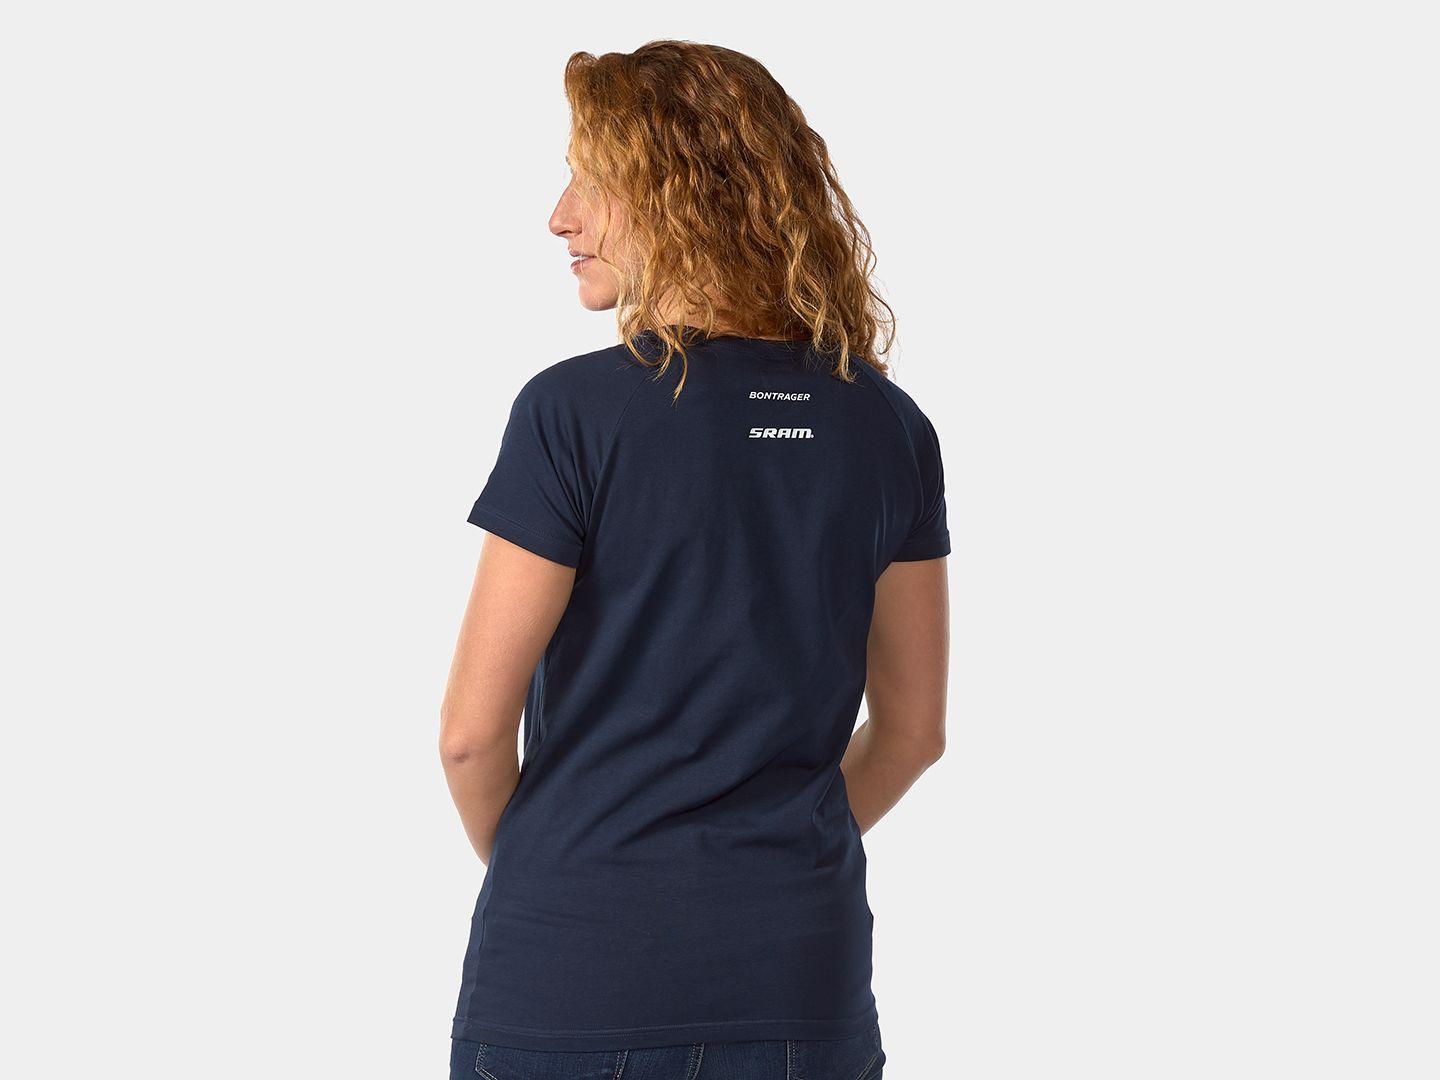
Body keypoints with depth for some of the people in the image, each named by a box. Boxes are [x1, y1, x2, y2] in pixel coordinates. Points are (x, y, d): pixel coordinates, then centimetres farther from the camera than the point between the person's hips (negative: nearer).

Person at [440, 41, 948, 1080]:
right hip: (802, 989, 4)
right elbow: (913, 728, 8)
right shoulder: (890, 428, 1)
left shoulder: (573, 415, -12)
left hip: (572, 981, -3)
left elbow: (473, 729, -10)